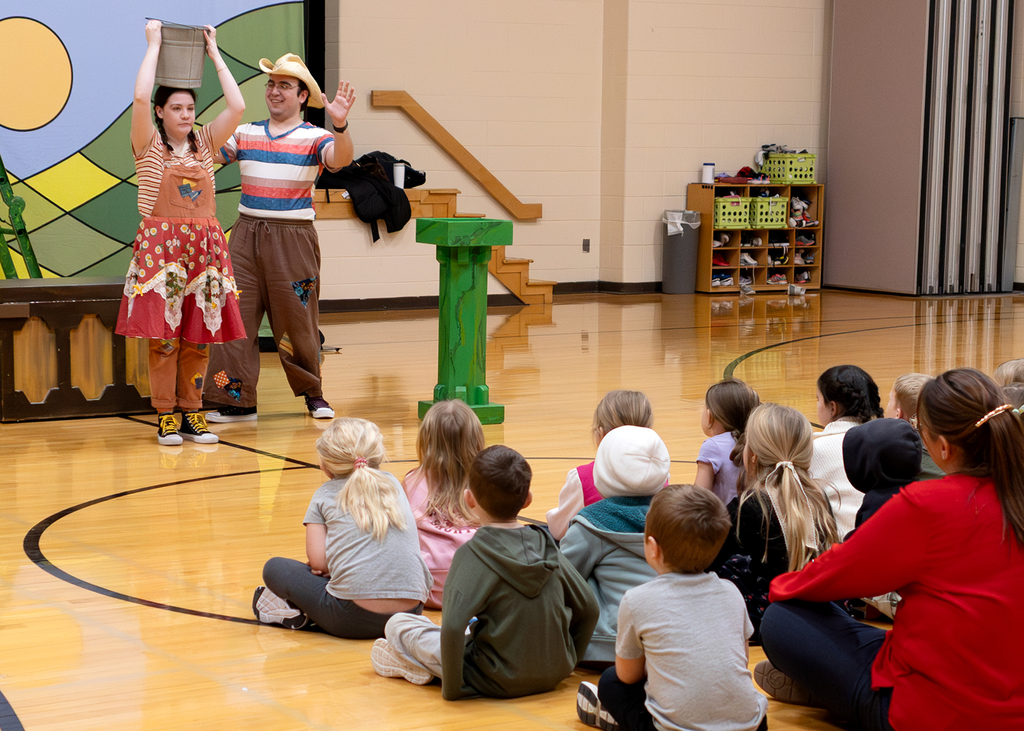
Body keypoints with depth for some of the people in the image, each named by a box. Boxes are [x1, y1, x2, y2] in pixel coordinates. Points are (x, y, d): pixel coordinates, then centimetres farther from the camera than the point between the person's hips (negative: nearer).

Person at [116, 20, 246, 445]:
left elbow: (237, 106, 0)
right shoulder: (149, 145, 3)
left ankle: (191, 413, 13)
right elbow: (140, 97, -14)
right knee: (164, 334, -4)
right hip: (161, 246, -3)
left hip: (205, 247, 4)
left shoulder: (205, 143, 13)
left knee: (199, 334, 4)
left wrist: (214, 53, 6)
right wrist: (155, 44, -4)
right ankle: (165, 416, 4)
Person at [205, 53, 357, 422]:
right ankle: (237, 400, 2)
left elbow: (340, 158, -22)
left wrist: (340, 125, -41)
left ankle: (313, 393, 23)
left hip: (293, 239, -3)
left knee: (297, 321, 4)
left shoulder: (314, 138, -2)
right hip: (246, 235, 3)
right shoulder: (245, 135, 11)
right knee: (236, 316, -3)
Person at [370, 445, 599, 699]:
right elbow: (589, 610, 7)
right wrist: (567, 663, 19)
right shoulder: (547, 546, -1)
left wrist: (451, 687, -17)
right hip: (554, 676, 5)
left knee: (396, 624, 3)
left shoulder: (472, 554, -16)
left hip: (499, 683, -5)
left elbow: (452, 626, -28)